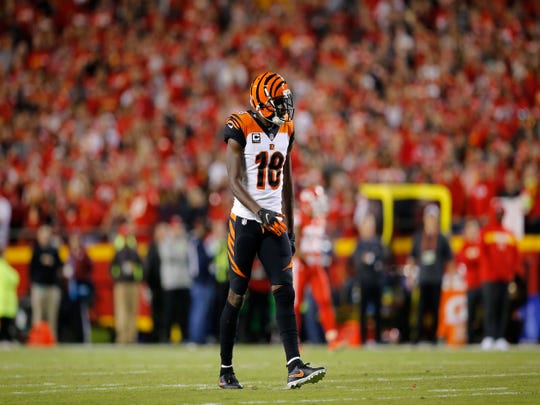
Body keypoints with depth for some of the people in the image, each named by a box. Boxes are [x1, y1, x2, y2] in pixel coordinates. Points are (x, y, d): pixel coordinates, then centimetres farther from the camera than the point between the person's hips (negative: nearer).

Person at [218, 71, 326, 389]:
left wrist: (290, 229, 17)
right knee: (237, 296, 2)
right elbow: (234, 182, -14)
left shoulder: (285, 130, 9)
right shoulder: (240, 128, -9)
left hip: (275, 223, 5)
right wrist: (260, 212, -28)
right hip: (245, 221, -5)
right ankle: (226, 371, 14)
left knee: (285, 292, -8)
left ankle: (295, 368, -16)